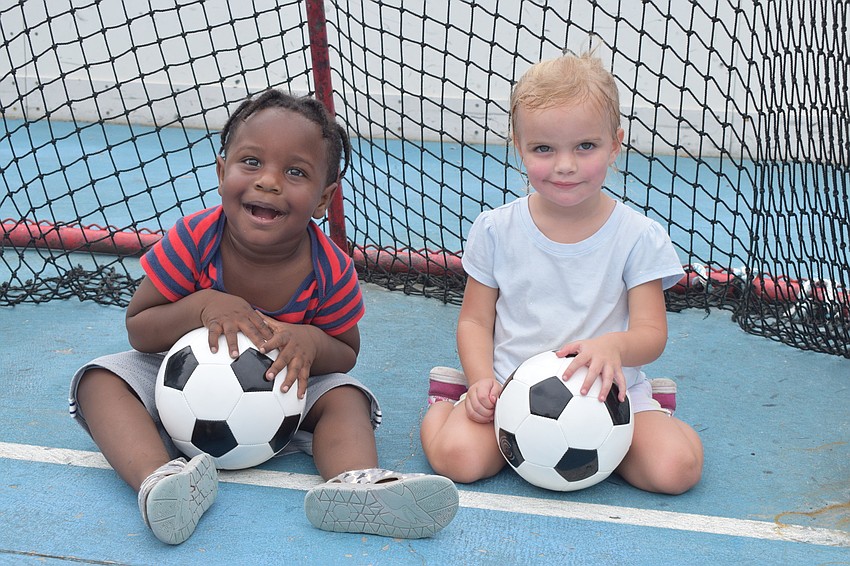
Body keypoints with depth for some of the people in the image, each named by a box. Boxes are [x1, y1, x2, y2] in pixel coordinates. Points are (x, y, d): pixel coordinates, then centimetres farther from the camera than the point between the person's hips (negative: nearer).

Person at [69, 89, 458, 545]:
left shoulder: (331, 273, -22)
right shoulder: (193, 240, -23)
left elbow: (346, 353, -6)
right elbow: (138, 330, -15)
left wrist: (311, 342, -30)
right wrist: (201, 306, -34)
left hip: (282, 388, 0)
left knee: (346, 396, -22)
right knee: (100, 380, -22)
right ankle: (160, 481, -45)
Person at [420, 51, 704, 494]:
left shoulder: (638, 237, -4)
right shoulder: (495, 230, 0)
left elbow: (652, 333, -6)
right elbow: (475, 320, 7)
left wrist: (613, 346, -30)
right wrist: (482, 381, -12)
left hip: (607, 393, 0)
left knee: (676, 466, -22)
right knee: (458, 455, -27)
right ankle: (445, 405, 8)